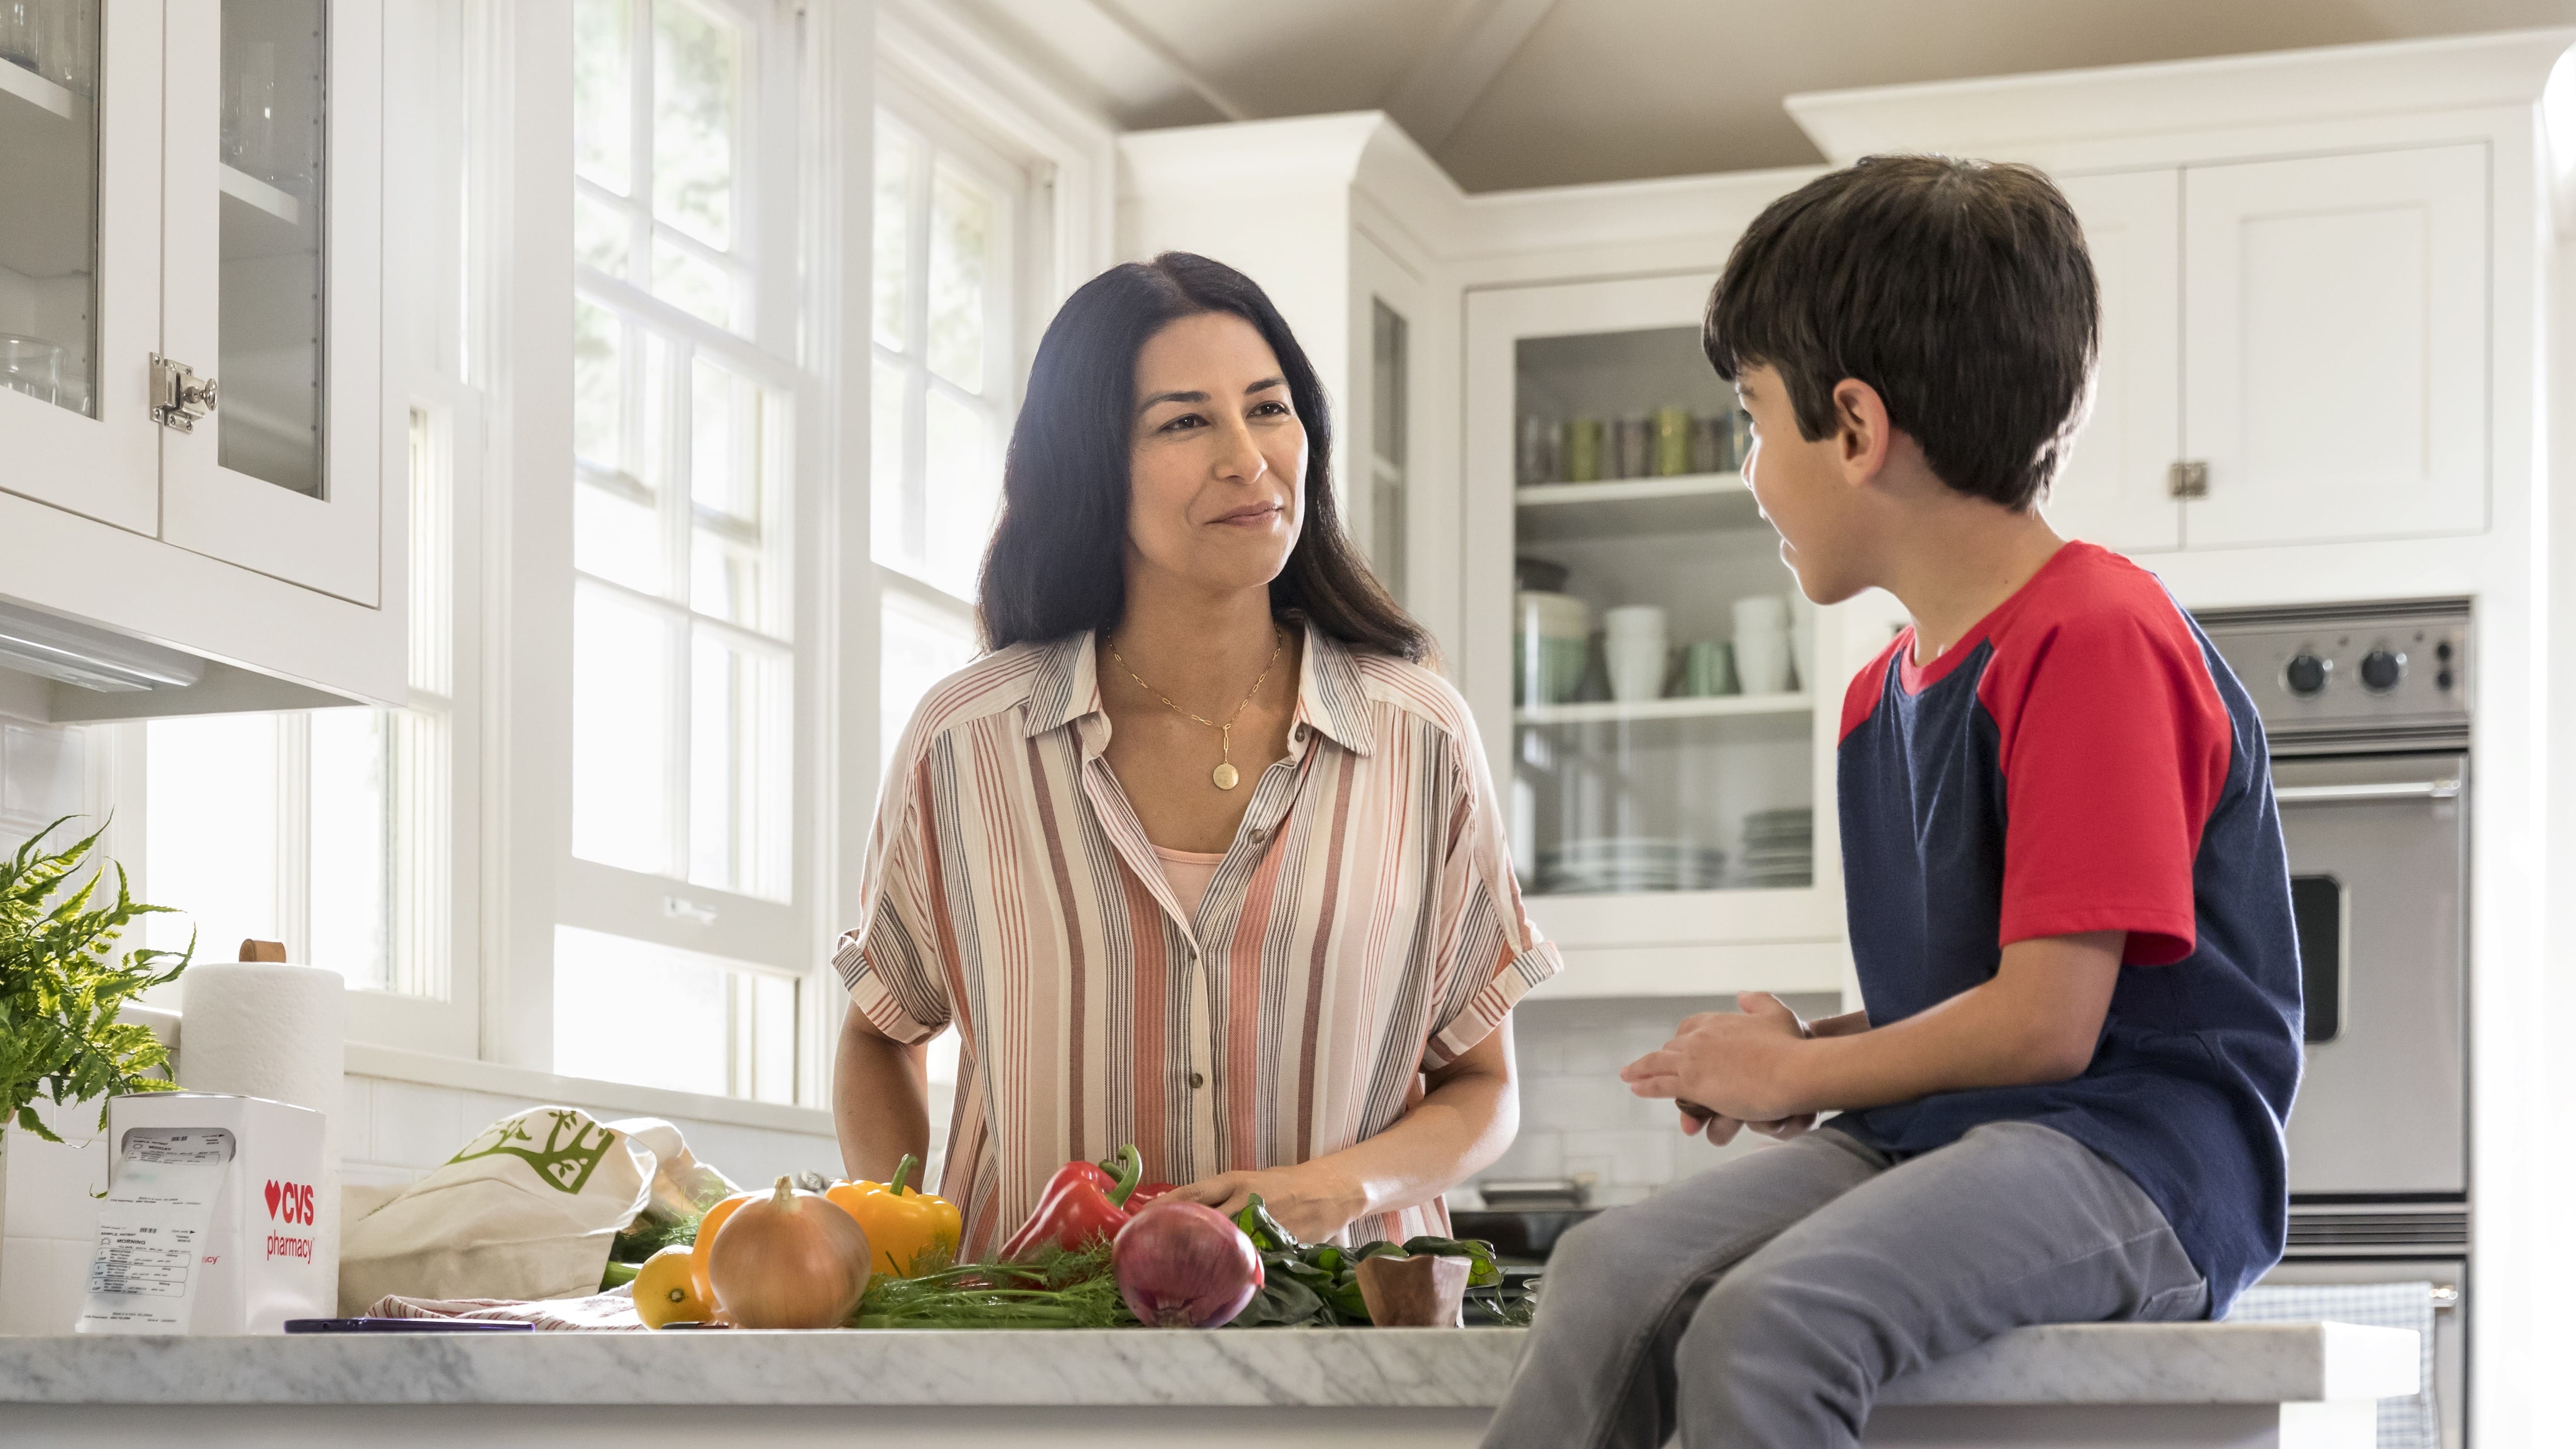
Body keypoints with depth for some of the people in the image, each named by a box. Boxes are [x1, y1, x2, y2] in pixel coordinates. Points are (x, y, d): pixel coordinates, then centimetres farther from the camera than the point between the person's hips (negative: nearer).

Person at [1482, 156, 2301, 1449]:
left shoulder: (2096, 638, -9)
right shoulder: (1881, 697, 21)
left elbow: (2043, 1025, -15)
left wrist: (1797, 1074, -1)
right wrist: (1801, 1050, 7)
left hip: (2132, 1158, -8)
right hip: (1924, 1145, 8)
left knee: (1767, 1321, -33)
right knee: (1614, 1271, -20)